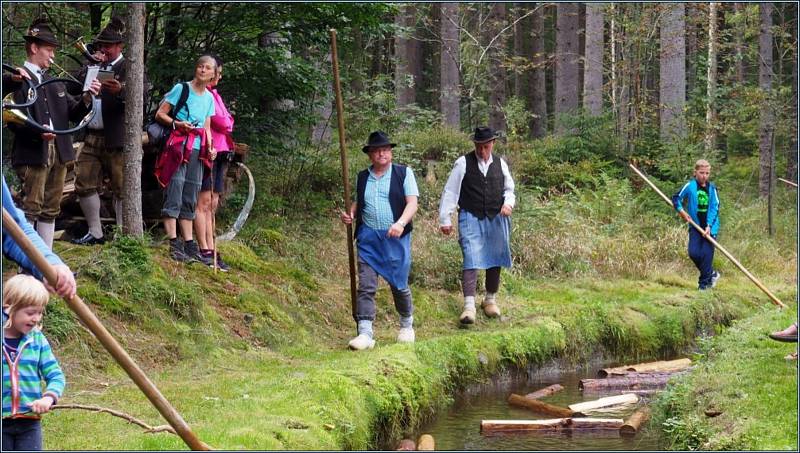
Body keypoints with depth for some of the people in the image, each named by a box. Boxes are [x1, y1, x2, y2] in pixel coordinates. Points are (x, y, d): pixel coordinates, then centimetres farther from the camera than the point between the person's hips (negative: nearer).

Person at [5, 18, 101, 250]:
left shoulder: (54, 81, 17)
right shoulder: (15, 80, -7)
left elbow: (73, 113, 13)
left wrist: (86, 98, -6)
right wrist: (37, 132, -28)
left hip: (59, 152, 8)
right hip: (32, 154, -8)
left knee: (51, 209, 12)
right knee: (31, 209, -7)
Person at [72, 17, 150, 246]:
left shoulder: (130, 68, 0)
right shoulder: (93, 66, 17)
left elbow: (141, 99, -13)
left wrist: (120, 91, -31)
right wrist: (89, 68, -3)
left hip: (117, 139, -6)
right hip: (91, 138, 6)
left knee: (122, 188, -2)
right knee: (84, 184, 5)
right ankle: (95, 233, 14)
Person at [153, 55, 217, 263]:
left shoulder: (209, 98, 16)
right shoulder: (181, 88, -2)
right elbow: (160, 114, -2)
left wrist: (210, 148, 2)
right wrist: (177, 124, -18)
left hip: (197, 150, 7)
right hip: (178, 145, -7)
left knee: (190, 199, 10)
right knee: (174, 195, -11)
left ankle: (189, 244, 14)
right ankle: (173, 244, -15)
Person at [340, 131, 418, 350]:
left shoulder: (403, 173, 1)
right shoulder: (362, 177, 12)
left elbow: (412, 203, -7)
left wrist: (401, 223, -24)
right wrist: (350, 214, 1)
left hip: (395, 238, -2)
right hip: (368, 237, 2)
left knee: (399, 285, 7)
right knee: (366, 286, -8)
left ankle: (407, 325, 31)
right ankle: (365, 333, -10)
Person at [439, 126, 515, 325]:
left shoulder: (500, 164, 9)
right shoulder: (463, 163, -2)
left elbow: (509, 190, 19)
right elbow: (450, 192, -1)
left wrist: (508, 204, -3)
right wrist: (444, 219, -4)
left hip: (496, 219, 4)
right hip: (471, 218, -4)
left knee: (494, 261, 11)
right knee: (471, 261, -14)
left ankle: (490, 300, 27)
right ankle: (469, 306, -18)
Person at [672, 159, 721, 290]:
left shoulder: (712, 188, -1)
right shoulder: (690, 186, -3)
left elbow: (715, 208, -6)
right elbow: (676, 198, 7)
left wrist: (709, 226, -15)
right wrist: (681, 210, -9)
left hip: (710, 227, -1)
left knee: (706, 254, -6)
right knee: (693, 253, -9)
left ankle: (704, 282, 7)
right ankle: (711, 273, 14)